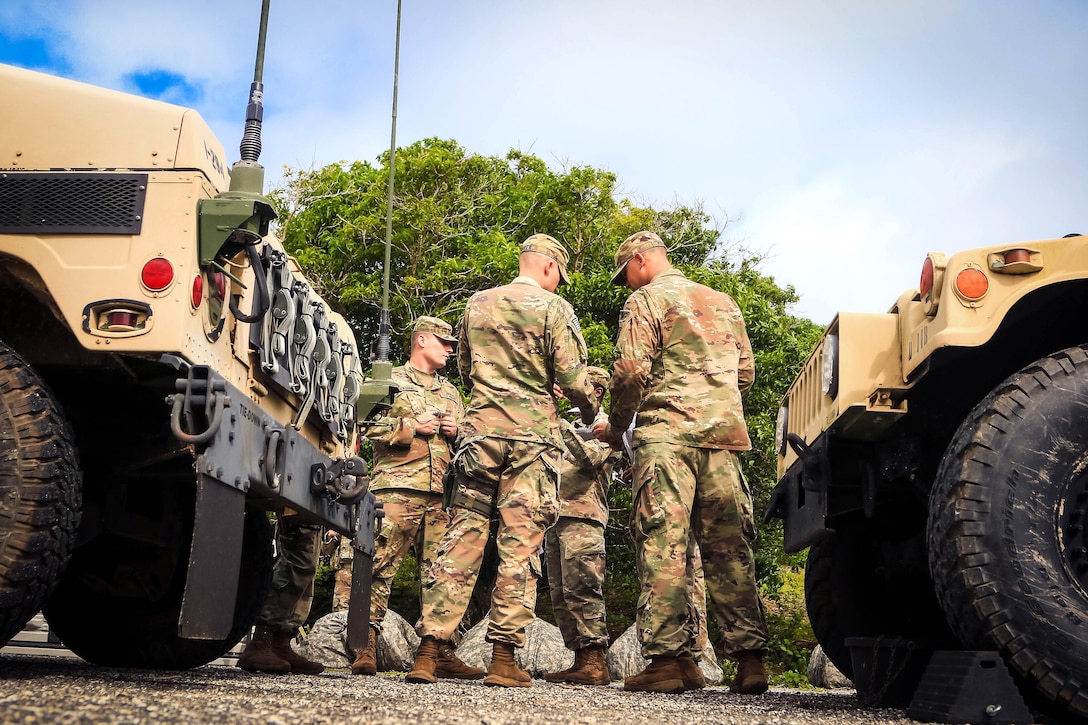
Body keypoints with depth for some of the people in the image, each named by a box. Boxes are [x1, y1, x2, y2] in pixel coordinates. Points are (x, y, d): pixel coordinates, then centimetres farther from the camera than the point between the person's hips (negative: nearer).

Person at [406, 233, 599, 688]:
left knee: (462, 538, 4)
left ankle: (428, 652, 0)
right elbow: (572, 376, -6)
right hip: (533, 434, -4)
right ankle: (503, 658, -1)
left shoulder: (477, 304, 13)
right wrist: (592, 412, 13)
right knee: (519, 546, -1)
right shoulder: (552, 307, -1)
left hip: (479, 429, 4)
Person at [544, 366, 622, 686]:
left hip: (582, 516, -8)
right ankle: (581, 662, 5)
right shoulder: (572, 425, 28)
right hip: (556, 515, 8)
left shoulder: (604, 425, 4)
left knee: (581, 589, -16)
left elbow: (590, 458, -16)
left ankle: (595, 662, -18)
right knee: (561, 595, 4)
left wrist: (560, 425, -18)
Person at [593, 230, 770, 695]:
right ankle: (749, 658, 2)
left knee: (664, 542, -7)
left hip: (667, 430, -6)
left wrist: (616, 426, 6)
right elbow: (745, 370, 22)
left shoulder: (646, 299, 2)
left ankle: (669, 657, -12)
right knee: (729, 545, 5)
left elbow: (632, 370, -8)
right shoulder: (723, 302, 23)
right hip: (724, 433, 6)